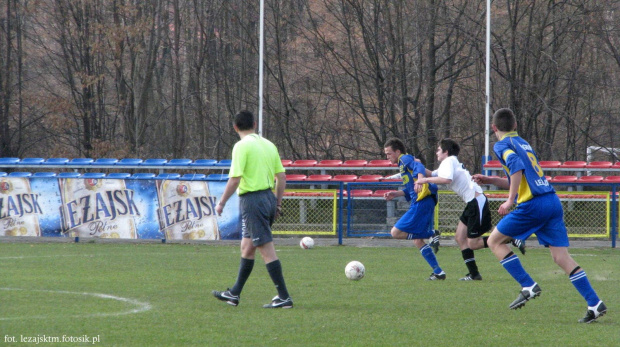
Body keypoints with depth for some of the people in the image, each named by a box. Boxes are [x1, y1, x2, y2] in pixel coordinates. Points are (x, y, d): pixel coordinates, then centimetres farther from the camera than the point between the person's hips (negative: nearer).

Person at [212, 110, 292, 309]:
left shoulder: (242, 146, -12)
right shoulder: (268, 145, 10)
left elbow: (235, 179, -18)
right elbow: (281, 177, 12)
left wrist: (221, 203, -9)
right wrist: (278, 203, 20)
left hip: (252, 199, -8)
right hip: (269, 197, 8)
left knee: (267, 249, -7)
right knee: (246, 248, 18)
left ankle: (284, 297, -8)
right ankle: (234, 294, 27)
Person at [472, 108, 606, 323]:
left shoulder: (502, 145, 1)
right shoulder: (524, 144, 26)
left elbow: (516, 167, -19)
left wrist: (510, 201, -19)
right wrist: (490, 180, 34)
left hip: (532, 205, -7)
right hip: (553, 201, 7)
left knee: (495, 241, 8)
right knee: (561, 256, 3)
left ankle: (528, 287, -1)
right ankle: (595, 304, -8)